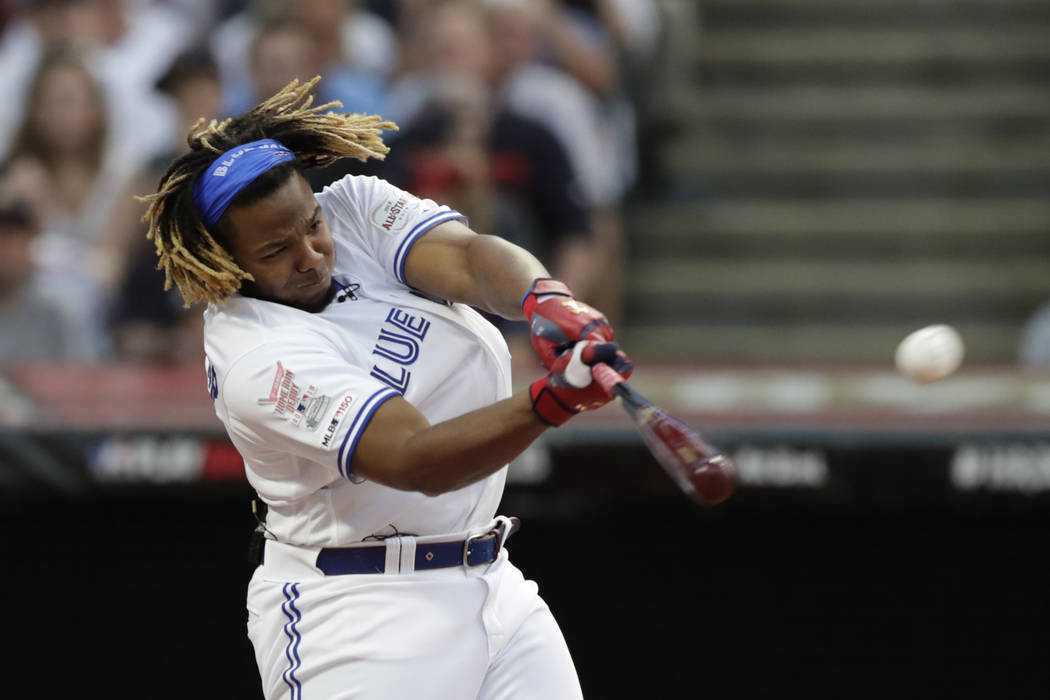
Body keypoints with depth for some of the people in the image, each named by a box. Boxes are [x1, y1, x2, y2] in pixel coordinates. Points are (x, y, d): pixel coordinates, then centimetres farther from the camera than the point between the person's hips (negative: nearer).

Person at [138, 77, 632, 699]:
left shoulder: (356, 208, 1)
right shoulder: (254, 361, -22)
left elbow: (465, 259, -16)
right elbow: (415, 460, -31)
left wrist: (549, 301, -39)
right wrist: (553, 399, -45)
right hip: (356, 618, -7)